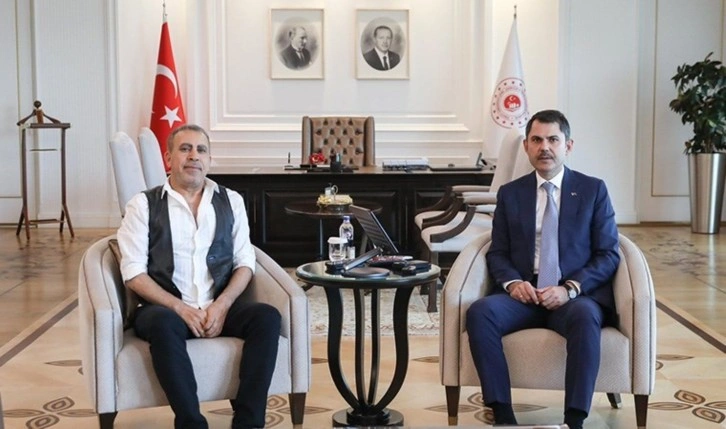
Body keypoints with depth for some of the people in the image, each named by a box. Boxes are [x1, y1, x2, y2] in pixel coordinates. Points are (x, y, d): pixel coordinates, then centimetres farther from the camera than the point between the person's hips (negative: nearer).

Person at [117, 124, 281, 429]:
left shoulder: (231, 201, 14)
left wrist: (221, 305, -10)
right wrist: (180, 307, -16)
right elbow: (134, 273, -3)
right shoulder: (143, 204, 4)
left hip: (219, 308, 3)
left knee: (267, 317, -26)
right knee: (164, 324, -37)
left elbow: (245, 263, 9)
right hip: (165, 308, -3)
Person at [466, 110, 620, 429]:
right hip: (523, 294, 2)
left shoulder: (593, 190, 9)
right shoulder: (509, 193, 15)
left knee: (585, 318, -37)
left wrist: (570, 288, -15)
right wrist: (512, 282, -12)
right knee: (479, 312, -29)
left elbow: (608, 255, 2)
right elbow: (497, 253, 12)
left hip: (576, 296, -2)